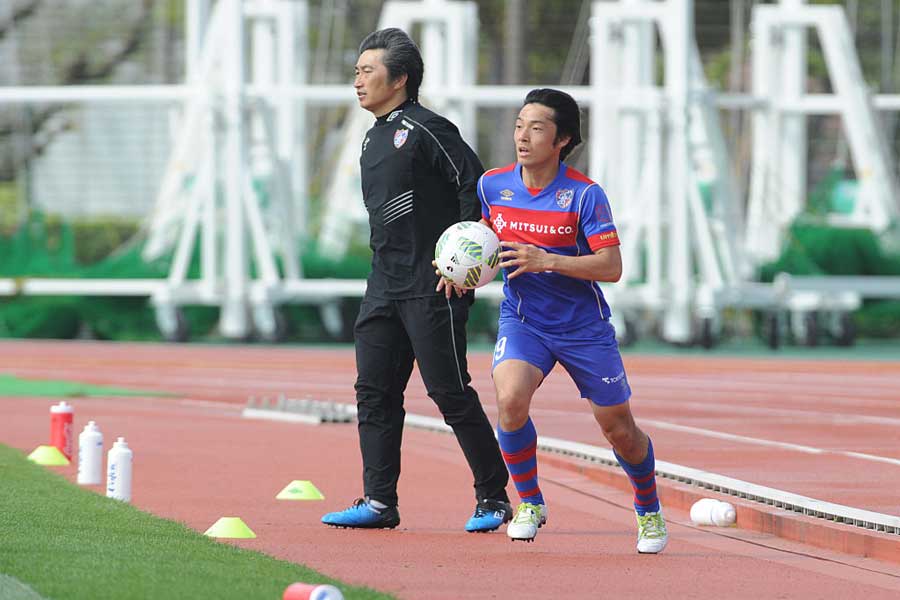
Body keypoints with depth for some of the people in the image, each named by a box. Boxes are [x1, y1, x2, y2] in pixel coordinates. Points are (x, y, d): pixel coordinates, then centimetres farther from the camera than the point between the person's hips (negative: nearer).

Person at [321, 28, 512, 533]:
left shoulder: (426, 129, -10)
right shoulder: (375, 139, 17)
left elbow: (476, 187, -15)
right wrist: (386, 271, 18)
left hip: (433, 287, -9)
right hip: (386, 285, 9)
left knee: (450, 392, -6)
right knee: (375, 391, 5)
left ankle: (494, 498, 3)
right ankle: (379, 501, 7)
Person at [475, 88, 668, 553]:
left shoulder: (585, 195, -16)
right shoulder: (492, 185, -4)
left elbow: (611, 267, -19)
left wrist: (545, 261, -29)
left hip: (583, 327, -2)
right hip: (522, 319, 2)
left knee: (619, 430, 8)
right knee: (510, 397, -27)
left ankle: (649, 510, 38)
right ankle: (529, 503, -5)